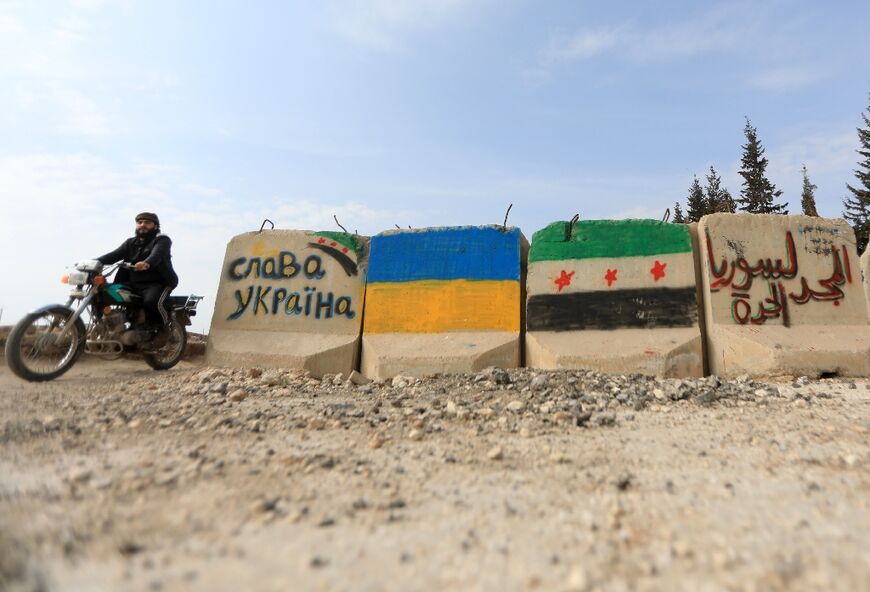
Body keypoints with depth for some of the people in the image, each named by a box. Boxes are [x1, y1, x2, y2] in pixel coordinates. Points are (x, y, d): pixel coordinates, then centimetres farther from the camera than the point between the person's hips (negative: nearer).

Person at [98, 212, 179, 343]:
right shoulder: (131, 242, 20)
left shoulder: (162, 240, -1)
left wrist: (146, 264, -44)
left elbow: (157, 254, -23)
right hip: (134, 284, 7)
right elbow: (114, 255, 8)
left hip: (158, 283, -7)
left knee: (151, 302, -35)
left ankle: (161, 327, -7)